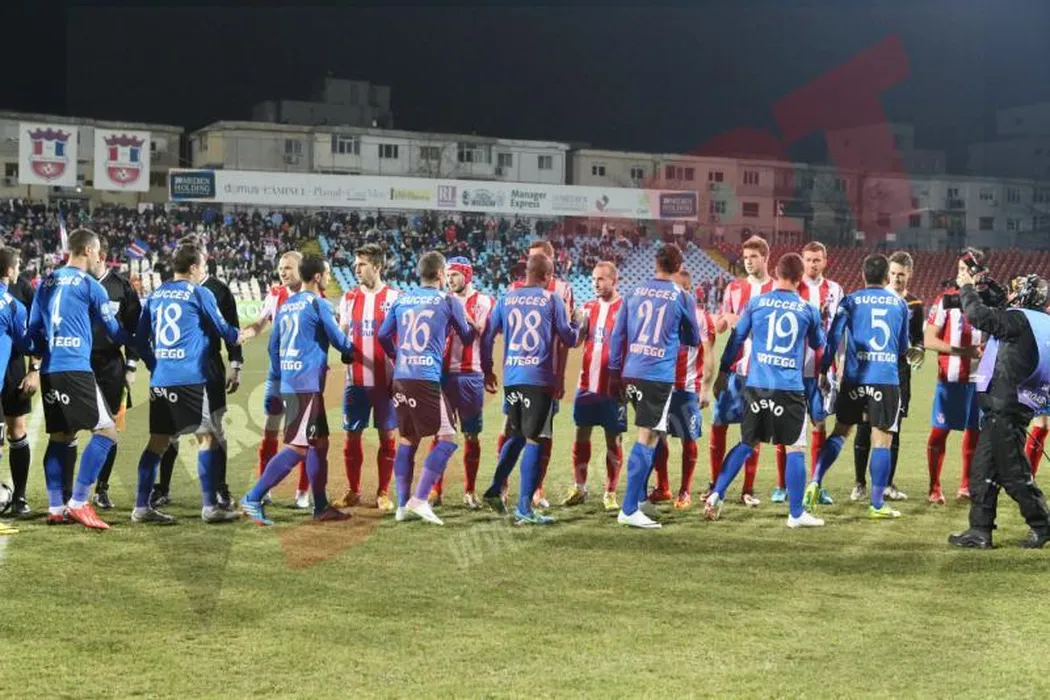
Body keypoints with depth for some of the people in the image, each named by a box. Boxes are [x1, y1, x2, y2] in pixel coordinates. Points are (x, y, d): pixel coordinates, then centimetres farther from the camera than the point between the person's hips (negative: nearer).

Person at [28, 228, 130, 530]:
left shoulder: (46, 282, 14)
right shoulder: (89, 285, -2)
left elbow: (34, 328, 18)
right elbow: (113, 329, 6)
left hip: (49, 370, 7)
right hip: (76, 369, -7)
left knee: (59, 436, 14)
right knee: (106, 431, -4)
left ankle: (55, 508, 13)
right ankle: (78, 503, -9)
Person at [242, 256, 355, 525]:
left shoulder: (285, 305, 15)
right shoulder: (317, 304, -7)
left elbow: (273, 346, 17)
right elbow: (339, 341, -2)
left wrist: (276, 382, 23)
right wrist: (354, 350, 20)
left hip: (288, 384, 9)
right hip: (307, 384, -9)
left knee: (319, 442, 15)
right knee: (298, 447, -9)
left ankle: (321, 507, 19)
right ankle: (253, 499, -14)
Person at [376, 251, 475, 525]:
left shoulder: (401, 299, 13)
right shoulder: (448, 300, 2)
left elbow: (383, 335, 14)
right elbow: (467, 338, 13)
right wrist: (467, 320, 34)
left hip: (400, 379, 6)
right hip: (427, 379, -6)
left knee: (407, 440, 15)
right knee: (448, 438, 0)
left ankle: (402, 505, 14)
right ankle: (419, 499, -9)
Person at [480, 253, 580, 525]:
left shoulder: (507, 299, 9)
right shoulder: (552, 300, 0)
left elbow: (487, 336, 9)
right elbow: (569, 338, 3)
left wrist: (487, 370, 20)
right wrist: (576, 324, 25)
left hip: (511, 378, 5)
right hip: (539, 379, -4)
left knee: (516, 435, 22)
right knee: (534, 440, -2)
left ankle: (495, 490, 18)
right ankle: (524, 508, -4)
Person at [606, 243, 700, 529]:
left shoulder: (635, 292, 11)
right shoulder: (682, 297, 2)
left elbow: (617, 334, 12)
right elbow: (694, 339, 14)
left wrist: (614, 373, 18)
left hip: (631, 374, 5)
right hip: (659, 376, -5)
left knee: (649, 436, 21)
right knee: (647, 439, -6)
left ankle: (640, 496, 25)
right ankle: (629, 510, -9)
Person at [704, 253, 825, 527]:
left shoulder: (756, 303, 5)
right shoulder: (808, 309, 4)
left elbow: (736, 338, 9)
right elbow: (819, 344, 20)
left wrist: (723, 372, 18)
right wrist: (821, 325, 41)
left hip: (756, 385, 2)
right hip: (790, 388, -2)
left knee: (746, 443, 17)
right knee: (795, 448, 5)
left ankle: (716, 495, 10)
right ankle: (796, 513, 6)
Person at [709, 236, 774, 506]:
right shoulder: (734, 288, 9)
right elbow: (720, 326, 14)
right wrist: (724, 320, -9)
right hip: (734, 367, 3)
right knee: (719, 423, 2)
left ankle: (748, 489, 11)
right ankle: (715, 484, 13)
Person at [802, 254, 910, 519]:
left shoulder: (850, 301, 4)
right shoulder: (899, 303, 9)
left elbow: (834, 336, -2)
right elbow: (903, 346, 17)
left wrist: (824, 371, 3)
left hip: (854, 378, 1)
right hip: (887, 379, -1)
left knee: (840, 431, 14)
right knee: (882, 440, 2)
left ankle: (815, 482, 0)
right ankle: (877, 504, 3)